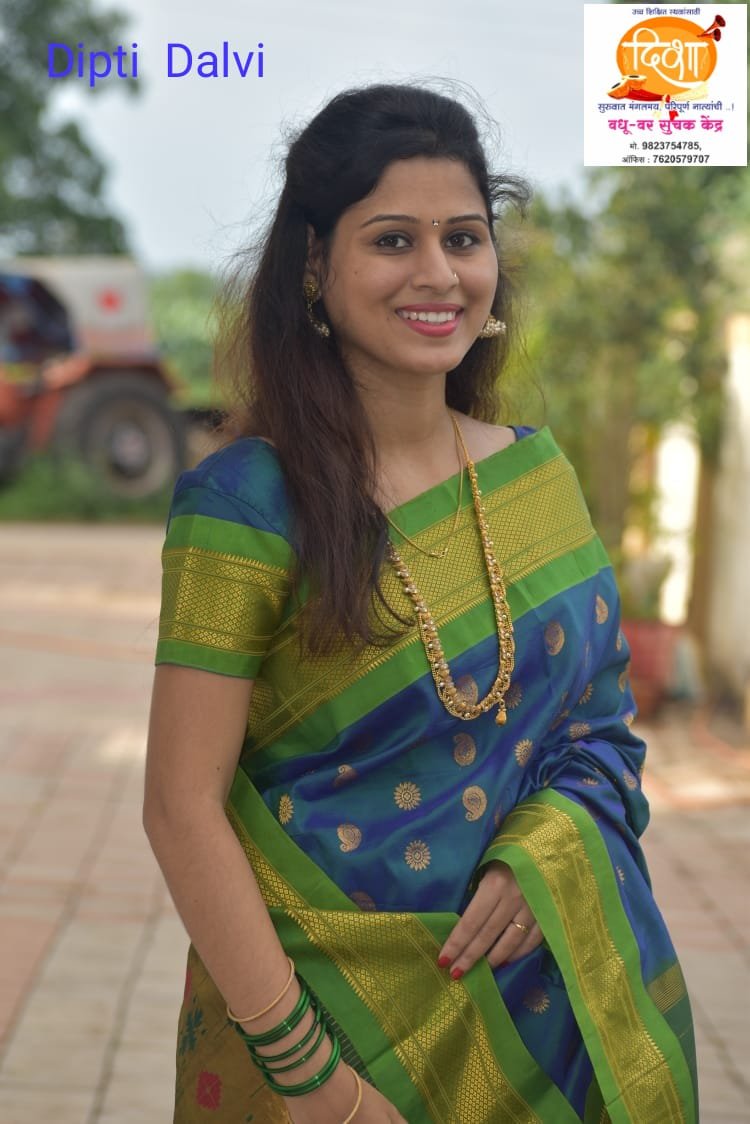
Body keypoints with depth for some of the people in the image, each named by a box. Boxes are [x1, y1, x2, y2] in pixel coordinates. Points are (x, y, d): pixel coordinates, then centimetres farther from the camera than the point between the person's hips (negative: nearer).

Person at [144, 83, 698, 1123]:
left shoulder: (538, 472, 0)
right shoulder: (247, 503, -16)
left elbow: (602, 708, 7)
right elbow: (181, 806, -16)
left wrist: (547, 850, -13)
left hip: (541, 988, 5)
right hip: (326, 989, -4)